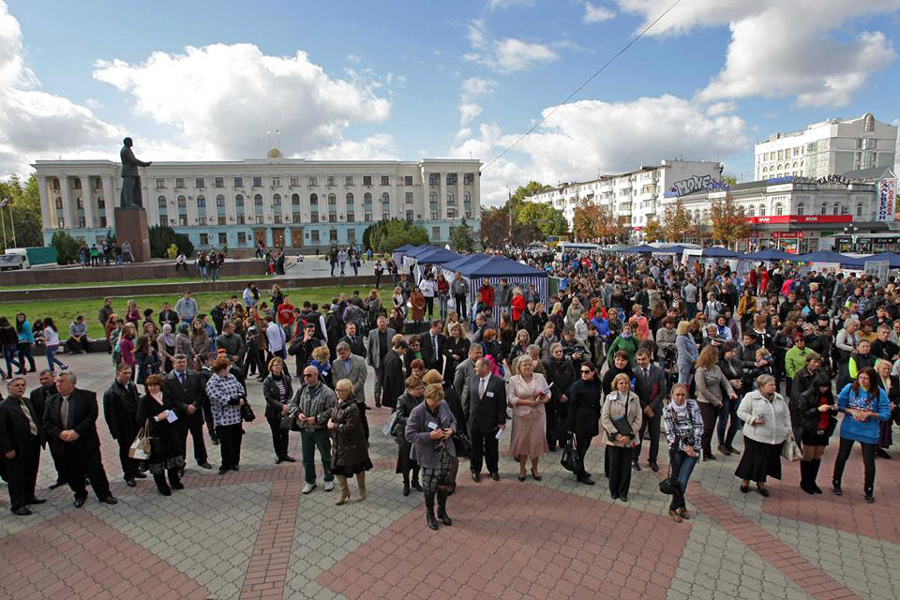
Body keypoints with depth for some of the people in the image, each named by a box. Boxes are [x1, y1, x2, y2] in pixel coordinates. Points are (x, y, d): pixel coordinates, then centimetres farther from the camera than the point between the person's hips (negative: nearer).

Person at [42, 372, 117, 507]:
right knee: (72, 473, 13)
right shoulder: (51, 401, 7)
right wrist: (60, 433, -13)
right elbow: (47, 422, 5)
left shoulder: (87, 396, -5)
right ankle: (80, 494, 34)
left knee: (95, 470, 2)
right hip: (64, 444, 4)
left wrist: (77, 431, -20)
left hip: (86, 442, -4)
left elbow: (92, 415, -12)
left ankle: (104, 494, 16)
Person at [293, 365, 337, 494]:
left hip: (320, 429, -4)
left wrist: (317, 418, -21)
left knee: (326, 456, 11)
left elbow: (331, 411, -16)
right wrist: (298, 413, -9)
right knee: (307, 457, 15)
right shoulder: (302, 389, 0)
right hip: (305, 429, 4)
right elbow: (294, 404, 11)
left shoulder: (326, 392, -15)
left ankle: (329, 480, 30)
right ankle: (309, 481, 33)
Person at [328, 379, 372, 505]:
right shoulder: (338, 402, 1)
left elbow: (350, 427, -27)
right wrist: (330, 421, -1)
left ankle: (362, 490, 37)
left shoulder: (352, 407, -26)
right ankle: (344, 491, 32)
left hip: (353, 444, -7)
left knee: (358, 468, 13)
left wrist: (334, 426, -19)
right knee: (337, 468, 10)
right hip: (339, 443, 7)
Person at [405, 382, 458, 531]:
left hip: (445, 452, 4)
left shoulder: (443, 405, -6)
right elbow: (409, 435, -20)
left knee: (444, 484, 17)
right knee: (430, 486, 10)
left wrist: (451, 429, -11)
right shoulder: (418, 412, -21)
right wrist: (429, 436, -26)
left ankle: (442, 511, 41)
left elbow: (453, 420, 11)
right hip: (429, 455, -4)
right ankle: (430, 514, 36)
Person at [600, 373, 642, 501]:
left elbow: (638, 419, 0)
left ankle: (623, 492, 24)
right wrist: (616, 434, -13)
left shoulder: (635, 398, 3)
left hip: (629, 439, 1)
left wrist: (629, 435, -11)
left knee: (626, 466, 8)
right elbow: (605, 418, -5)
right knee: (614, 465, 6)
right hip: (613, 438, -1)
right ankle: (613, 491, 25)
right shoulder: (610, 397, -2)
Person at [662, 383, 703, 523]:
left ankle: (673, 508, 15)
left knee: (682, 481, -6)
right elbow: (670, 434, -5)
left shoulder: (693, 405, -3)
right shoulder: (667, 410, -6)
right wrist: (684, 447, -13)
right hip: (676, 448, 0)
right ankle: (681, 506, 27)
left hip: (692, 448, 0)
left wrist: (692, 445, -9)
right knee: (676, 480, 2)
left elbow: (699, 427, -2)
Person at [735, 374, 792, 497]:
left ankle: (761, 483, 28)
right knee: (752, 459, 3)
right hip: (755, 437, -5)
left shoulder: (779, 398, 9)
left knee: (768, 461, 10)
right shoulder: (751, 396, -7)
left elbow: (786, 415, 16)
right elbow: (741, 411, -5)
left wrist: (788, 432, 12)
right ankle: (745, 480, 23)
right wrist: (753, 420, -19)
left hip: (777, 438, 5)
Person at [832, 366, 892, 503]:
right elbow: (839, 405, -2)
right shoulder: (849, 388, -8)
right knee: (842, 457, 14)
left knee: (869, 462, 9)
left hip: (869, 432, -1)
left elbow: (886, 415, -9)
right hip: (848, 429, 1)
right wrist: (851, 411, -19)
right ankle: (836, 483, 33)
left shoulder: (880, 393, -11)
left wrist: (869, 414, -24)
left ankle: (869, 491, 29)